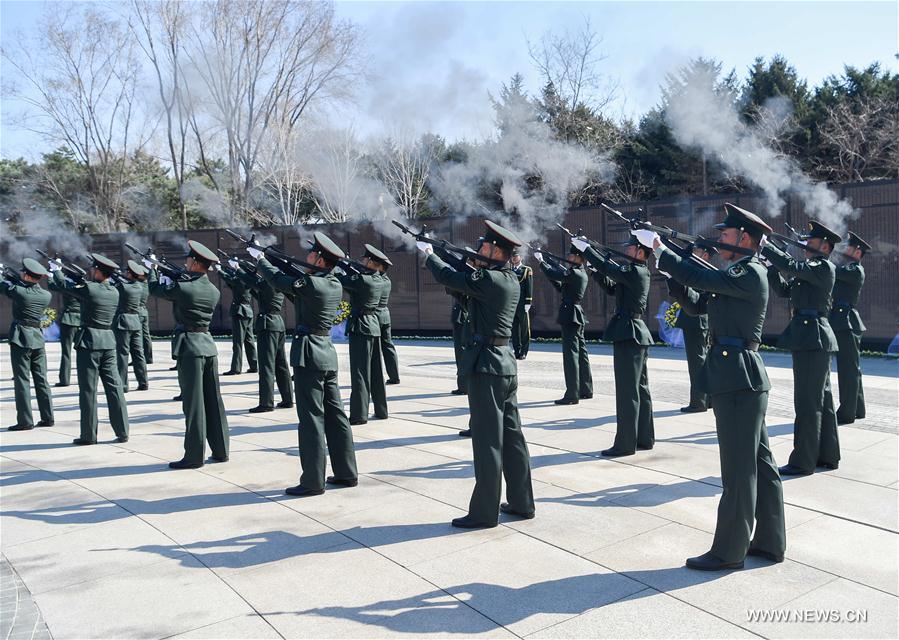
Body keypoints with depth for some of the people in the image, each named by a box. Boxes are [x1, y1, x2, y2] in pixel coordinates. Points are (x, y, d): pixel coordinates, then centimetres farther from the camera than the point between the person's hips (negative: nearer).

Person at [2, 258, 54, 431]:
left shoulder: (18, 291, -13)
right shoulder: (46, 295, 1)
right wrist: (17, 278, 20)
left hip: (20, 338, -5)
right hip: (38, 338, 5)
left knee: (22, 380, -1)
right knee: (41, 379, 9)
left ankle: (25, 421, 0)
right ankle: (47, 418, 11)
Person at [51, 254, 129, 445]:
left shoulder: (89, 288, -11)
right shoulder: (114, 292, 5)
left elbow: (63, 284, 5)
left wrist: (56, 270, 23)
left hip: (89, 341, -5)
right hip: (109, 341, 6)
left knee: (88, 389, 1)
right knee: (114, 387, 6)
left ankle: (89, 435, 7)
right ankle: (122, 432, 7)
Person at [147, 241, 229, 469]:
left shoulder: (182, 288, -13)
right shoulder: (214, 291, 6)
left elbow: (155, 289, 4)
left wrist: (152, 269, 23)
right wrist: (174, 277, 25)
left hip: (190, 347, -6)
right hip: (209, 345, 6)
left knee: (193, 402, -2)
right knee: (214, 400, 11)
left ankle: (194, 456, 4)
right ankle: (220, 450, 17)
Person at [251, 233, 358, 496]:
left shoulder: (309, 283, -16)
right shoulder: (335, 285, 7)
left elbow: (277, 279, -2)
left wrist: (260, 258, 16)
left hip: (308, 354, -8)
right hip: (327, 352, 8)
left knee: (311, 418, -3)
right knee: (335, 414, 12)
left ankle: (313, 481, 3)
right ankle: (346, 473, 19)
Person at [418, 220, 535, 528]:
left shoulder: (489, 280, -17)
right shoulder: (510, 280, 10)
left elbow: (449, 277, -9)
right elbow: (464, 275, 19)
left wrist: (429, 253, 9)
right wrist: (435, 253, 18)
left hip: (487, 364, -9)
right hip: (507, 363, 9)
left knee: (487, 440, -2)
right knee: (512, 436, 14)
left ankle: (484, 512, 7)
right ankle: (521, 503, 23)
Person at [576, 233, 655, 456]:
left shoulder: (635, 272, -15)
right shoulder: (637, 272, 15)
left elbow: (608, 267, -21)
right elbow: (611, 287, 17)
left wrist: (585, 248, -11)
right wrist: (596, 266, 6)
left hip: (629, 335, -10)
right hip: (635, 335, 10)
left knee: (627, 391, -6)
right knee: (639, 389, 14)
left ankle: (625, 443, 0)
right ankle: (645, 438, 22)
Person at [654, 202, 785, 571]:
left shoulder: (750, 273, -12)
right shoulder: (741, 274, 18)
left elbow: (704, 280, -21)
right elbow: (699, 303, 16)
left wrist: (661, 254, -11)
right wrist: (671, 277, 5)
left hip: (739, 378, -10)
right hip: (741, 378, 10)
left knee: (738, 468, -2)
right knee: (758, 463, 15)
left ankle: (729, 551, 7)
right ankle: (770, 542, 26)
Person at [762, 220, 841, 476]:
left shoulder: (824, 267, -10)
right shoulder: (812, 269, 18)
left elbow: (792, 266, -23)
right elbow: (784, 290, 16)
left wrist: (764, 247, -16)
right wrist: (771, 265, 4)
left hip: (812, 339, -10)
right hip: (812, 339, 10)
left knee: (808, 403, -6)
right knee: (821, 400, 15)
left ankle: (803, 461, 0)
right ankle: (828, 455, 24)